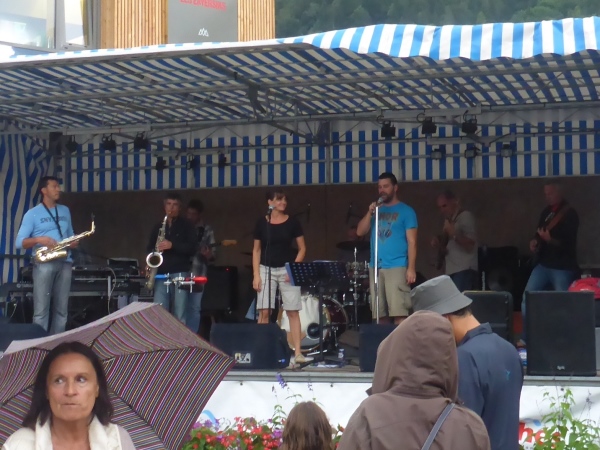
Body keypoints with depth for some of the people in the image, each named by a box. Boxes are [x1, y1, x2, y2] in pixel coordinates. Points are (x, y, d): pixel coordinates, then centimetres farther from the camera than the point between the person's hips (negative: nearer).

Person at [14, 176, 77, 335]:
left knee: (61, 309, 4)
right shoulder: (32, 214, 2)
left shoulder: (65, 211, 18)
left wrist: (74, 242, 2)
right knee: (41, 310, -8)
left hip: (64, 263, 5)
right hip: (44, 264, -5)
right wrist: (39, 240, -19)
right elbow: (19, 242, -3)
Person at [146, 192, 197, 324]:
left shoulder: (186, 225, 6)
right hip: (161, 274, 4)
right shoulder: (158, 227, 17)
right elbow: (150, 248, 23)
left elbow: (192, 248, -5)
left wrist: (172, 245, -17)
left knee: (179, 316, -7)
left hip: (180, 273, -3)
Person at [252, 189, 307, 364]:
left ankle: (298, 352, -3)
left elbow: (302, 248, 5)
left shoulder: (292, 222, 2)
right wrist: (256, 275, -1)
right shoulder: (262, 223, 4)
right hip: (267, 269, 1)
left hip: (287, 270, -1)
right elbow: (256, 250, 7)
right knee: (264, 311, -5)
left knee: (292, 311, -4)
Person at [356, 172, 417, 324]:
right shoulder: (376, 210, 17)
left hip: (397, 267, -5)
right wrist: (370, 213, -5)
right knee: (379, 313, 6)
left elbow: (411, 241, -4)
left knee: (398, 312, -12)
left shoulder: (406, 211, 1)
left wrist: (411, 268, -13)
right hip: (375, 267, 5)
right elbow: (360, 231, 9)